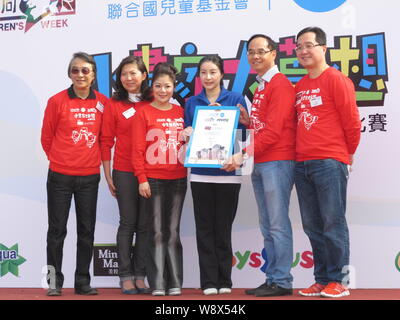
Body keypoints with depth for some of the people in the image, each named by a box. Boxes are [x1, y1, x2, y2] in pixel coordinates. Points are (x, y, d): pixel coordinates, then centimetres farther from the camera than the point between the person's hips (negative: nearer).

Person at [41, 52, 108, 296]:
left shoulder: (103, 103, 1)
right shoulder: (57, 101, -6)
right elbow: (47, 138, 3)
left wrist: (94, 159, 6)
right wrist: (60, 159, 8)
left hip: (90, 177, 3)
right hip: (60, 176, -2)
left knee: (87, 230, 8)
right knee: (57, 229, 4)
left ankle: (83, 282, 19)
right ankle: (55, 281, 16)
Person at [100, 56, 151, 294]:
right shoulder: (114, 104, 1)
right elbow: (106, 141, 2)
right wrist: (108, 176, -1)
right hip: (124, 172, -2)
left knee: (145, 225, 5)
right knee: (128, 223, 3)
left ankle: (140, 275, 14)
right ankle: (126, 276, 10)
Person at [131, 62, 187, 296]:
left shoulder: (181, 113, 10)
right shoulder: (143, 113, 0)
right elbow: (138, 149, -4)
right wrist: (142, 178, -9)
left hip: (178, 179, 3)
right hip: (153, 179, -3)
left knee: (173, 231, 8)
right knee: (157, 232, 2)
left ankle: (175, 283, 13)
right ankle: (157, 283, 8)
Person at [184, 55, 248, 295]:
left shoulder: (236, 99, 4)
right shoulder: (192, 103, 11)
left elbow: (242, 132, 0)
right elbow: (187, 134, 13)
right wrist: (188, 135, -8)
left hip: (228, 172, -2)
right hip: (201, 173, 2)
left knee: (223, 227, 4)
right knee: (205, 228, 3)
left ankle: (224, 280, 13)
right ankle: (209, 282, 8)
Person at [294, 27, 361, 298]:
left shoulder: (336, 80, -5)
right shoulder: (300, 86, 16)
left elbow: (352, 121, -5)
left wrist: (348, 153, 5)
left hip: (329, 163, -7)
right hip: (302, 164, 7)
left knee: (333, 223, -3)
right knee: (312, 226, 9)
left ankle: (338, 281, 6)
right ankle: (322, 280, 18)